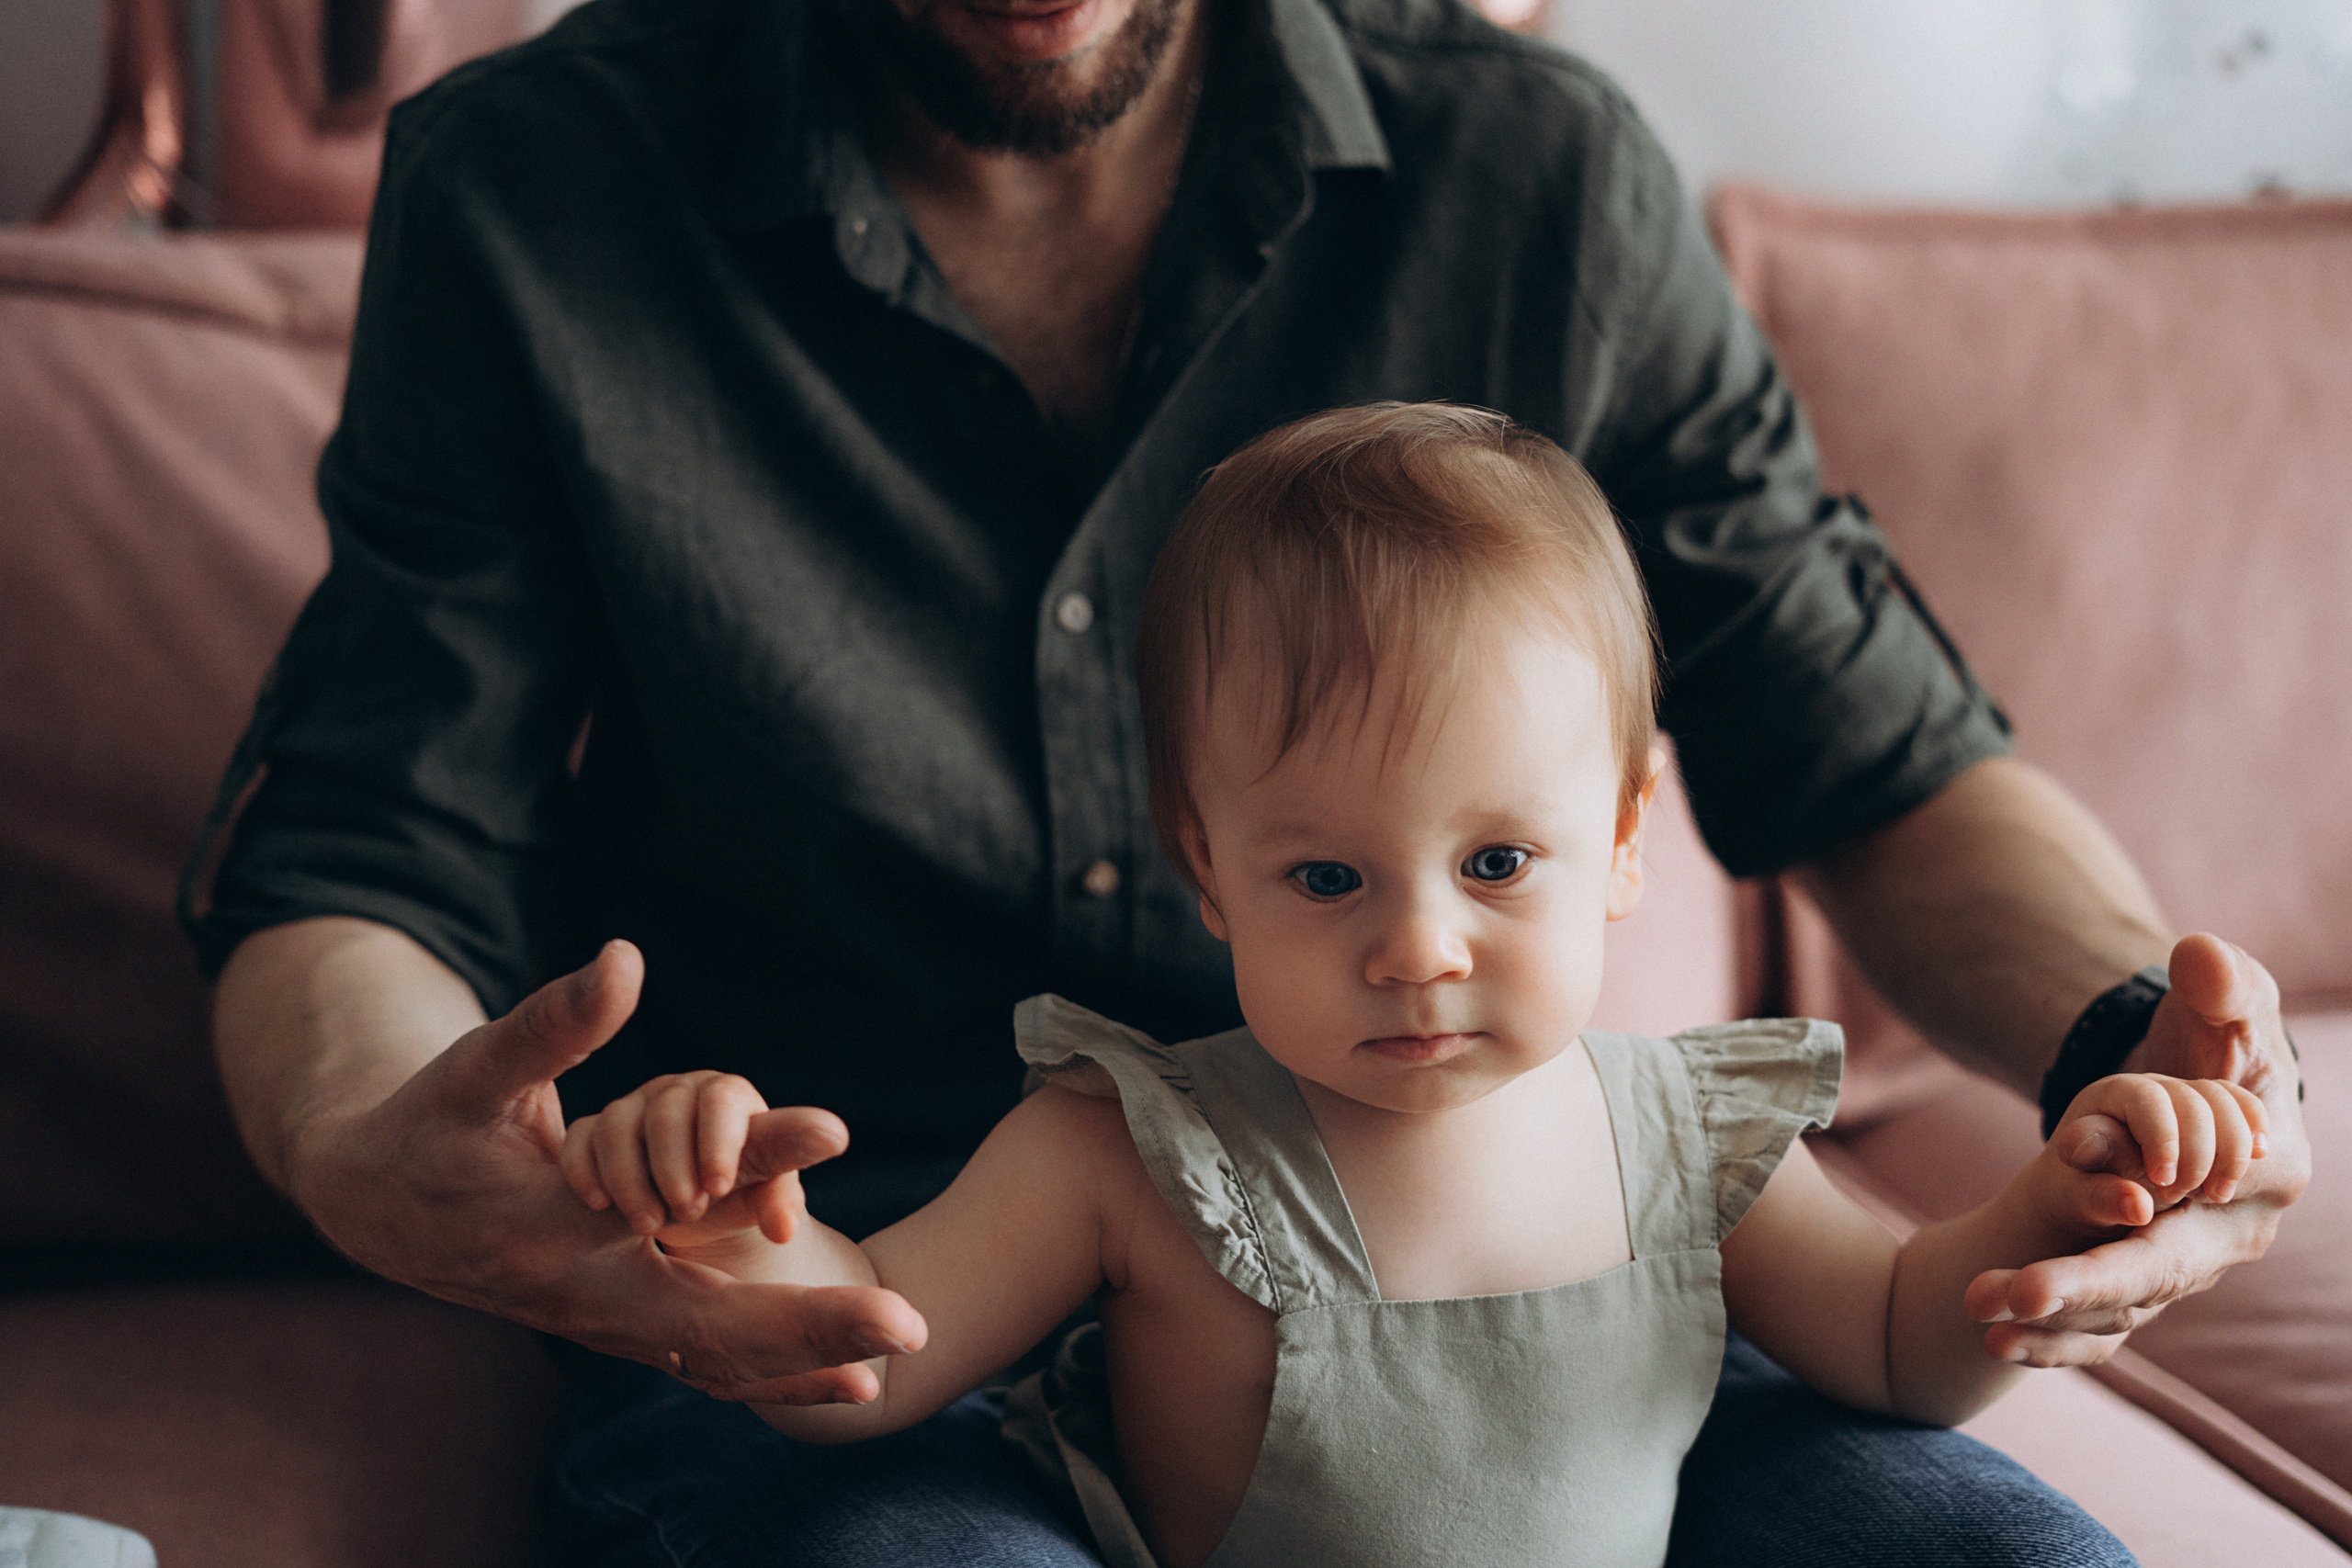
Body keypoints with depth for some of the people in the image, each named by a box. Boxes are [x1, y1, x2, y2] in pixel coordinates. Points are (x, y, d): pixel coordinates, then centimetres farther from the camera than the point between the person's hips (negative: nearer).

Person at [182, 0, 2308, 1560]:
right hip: (817, 1331, -2)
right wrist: (378, 1161, -29)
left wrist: (2135, 1042, -15)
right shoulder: (526, 195, -5)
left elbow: (1892, 765, 7)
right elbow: (351, 873, -4)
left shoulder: (1537, 177, -2)